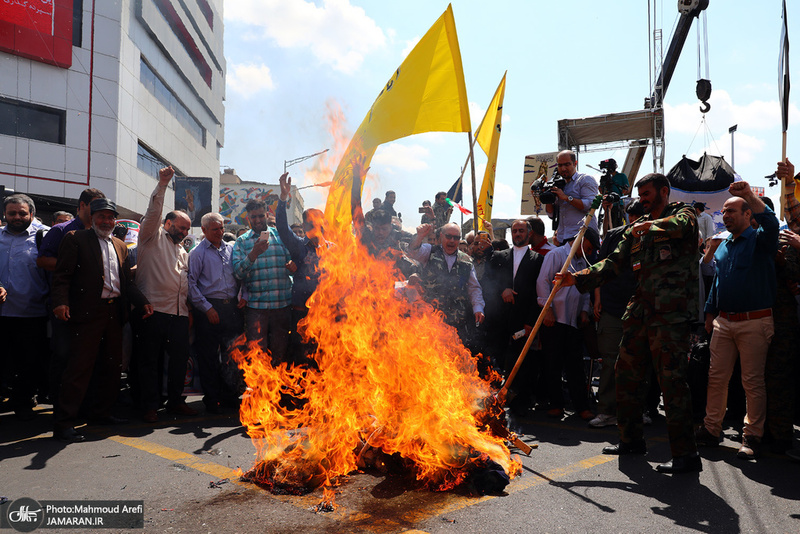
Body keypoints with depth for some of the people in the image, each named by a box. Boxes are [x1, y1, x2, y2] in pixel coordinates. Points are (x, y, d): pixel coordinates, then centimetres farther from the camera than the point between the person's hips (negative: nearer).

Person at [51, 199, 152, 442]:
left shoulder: (120, 246, 19)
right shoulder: (75, 239, 1)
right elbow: (62, 274, -7)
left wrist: (143, 302, 5)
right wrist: (61, 301, -21)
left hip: (114, 312, 7)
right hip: (87, 313, -6)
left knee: (112, 366, 13)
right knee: (80, 366, -7)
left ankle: (103, 412, 28)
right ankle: (63, 423, 0)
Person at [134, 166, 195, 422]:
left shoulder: (183, 252, 25)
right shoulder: (153, 236, 7)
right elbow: (153, 211, -8)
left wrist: (188, 307, 14)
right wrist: (162, 185, -15)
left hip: (179, 314, 6)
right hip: (153, 311, -6)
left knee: (180, 358, 8)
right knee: (150, 360, 1)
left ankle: (175, 401, 21)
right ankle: (150, 406, 10)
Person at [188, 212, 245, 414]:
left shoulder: (231, 249, 14)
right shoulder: (197, 252, 1)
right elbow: (191, 283, -4)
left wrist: (243, 296, 4)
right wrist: (207, 308, -10)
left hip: (232, 307, 4)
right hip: (209, 309, -4)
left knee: (233, 353, 8)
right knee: (209, 356, 1)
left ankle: (230, 395, 21)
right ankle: (211, 400, 12)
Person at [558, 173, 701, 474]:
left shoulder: (682, 213, 3)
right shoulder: (636, 229, 20)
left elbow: (682, 225, -25)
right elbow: (613, 263, 14)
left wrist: (650, 224, -16)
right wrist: (578, 279, 5)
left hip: (671, 313, -7)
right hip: (641, 311, 7)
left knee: (671, 379, -9)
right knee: (626, 372, 12)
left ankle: (686, 455, 2)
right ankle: (631, 439, 28)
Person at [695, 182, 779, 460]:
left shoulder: (759, 240, -2)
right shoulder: (723, 246, 16)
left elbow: (771, 223, -26)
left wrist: (750, 195, -35)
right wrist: (710, 312, 20)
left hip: (754, 322, -6)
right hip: (723, 322, 6)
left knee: (753, 382, 1)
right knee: (716, 377, 7)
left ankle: (752, 437, 11)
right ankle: (711, 429, 16)